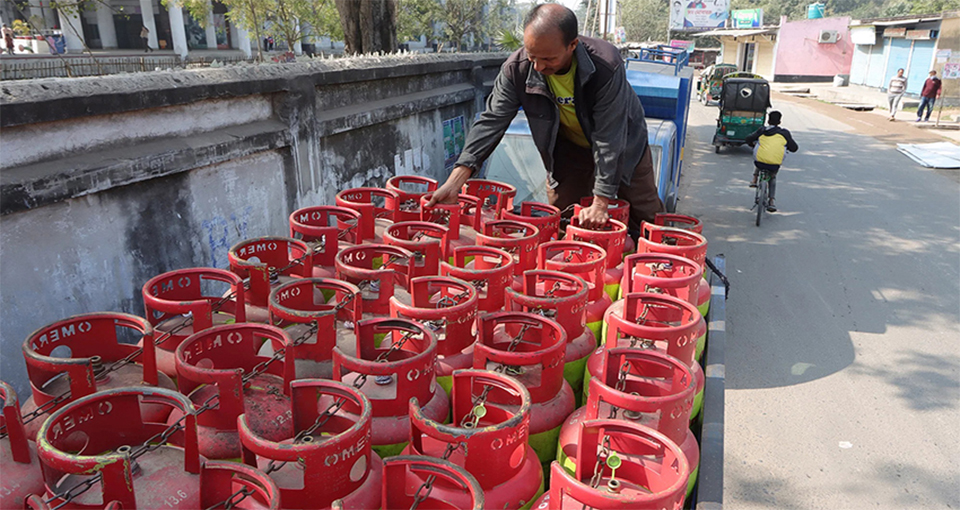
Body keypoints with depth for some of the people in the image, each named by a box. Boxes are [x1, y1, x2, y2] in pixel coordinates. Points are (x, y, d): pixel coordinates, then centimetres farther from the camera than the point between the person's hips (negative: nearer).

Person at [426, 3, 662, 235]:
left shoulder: (607, 65, -36)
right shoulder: (516, 69, -27)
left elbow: (609, 137, -33)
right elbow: (492, 121, -24)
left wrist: (600, 203, -33)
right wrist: (455, 182, -33)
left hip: (623, 146, -2)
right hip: (567, 151, 2)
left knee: (645, 225, 7)